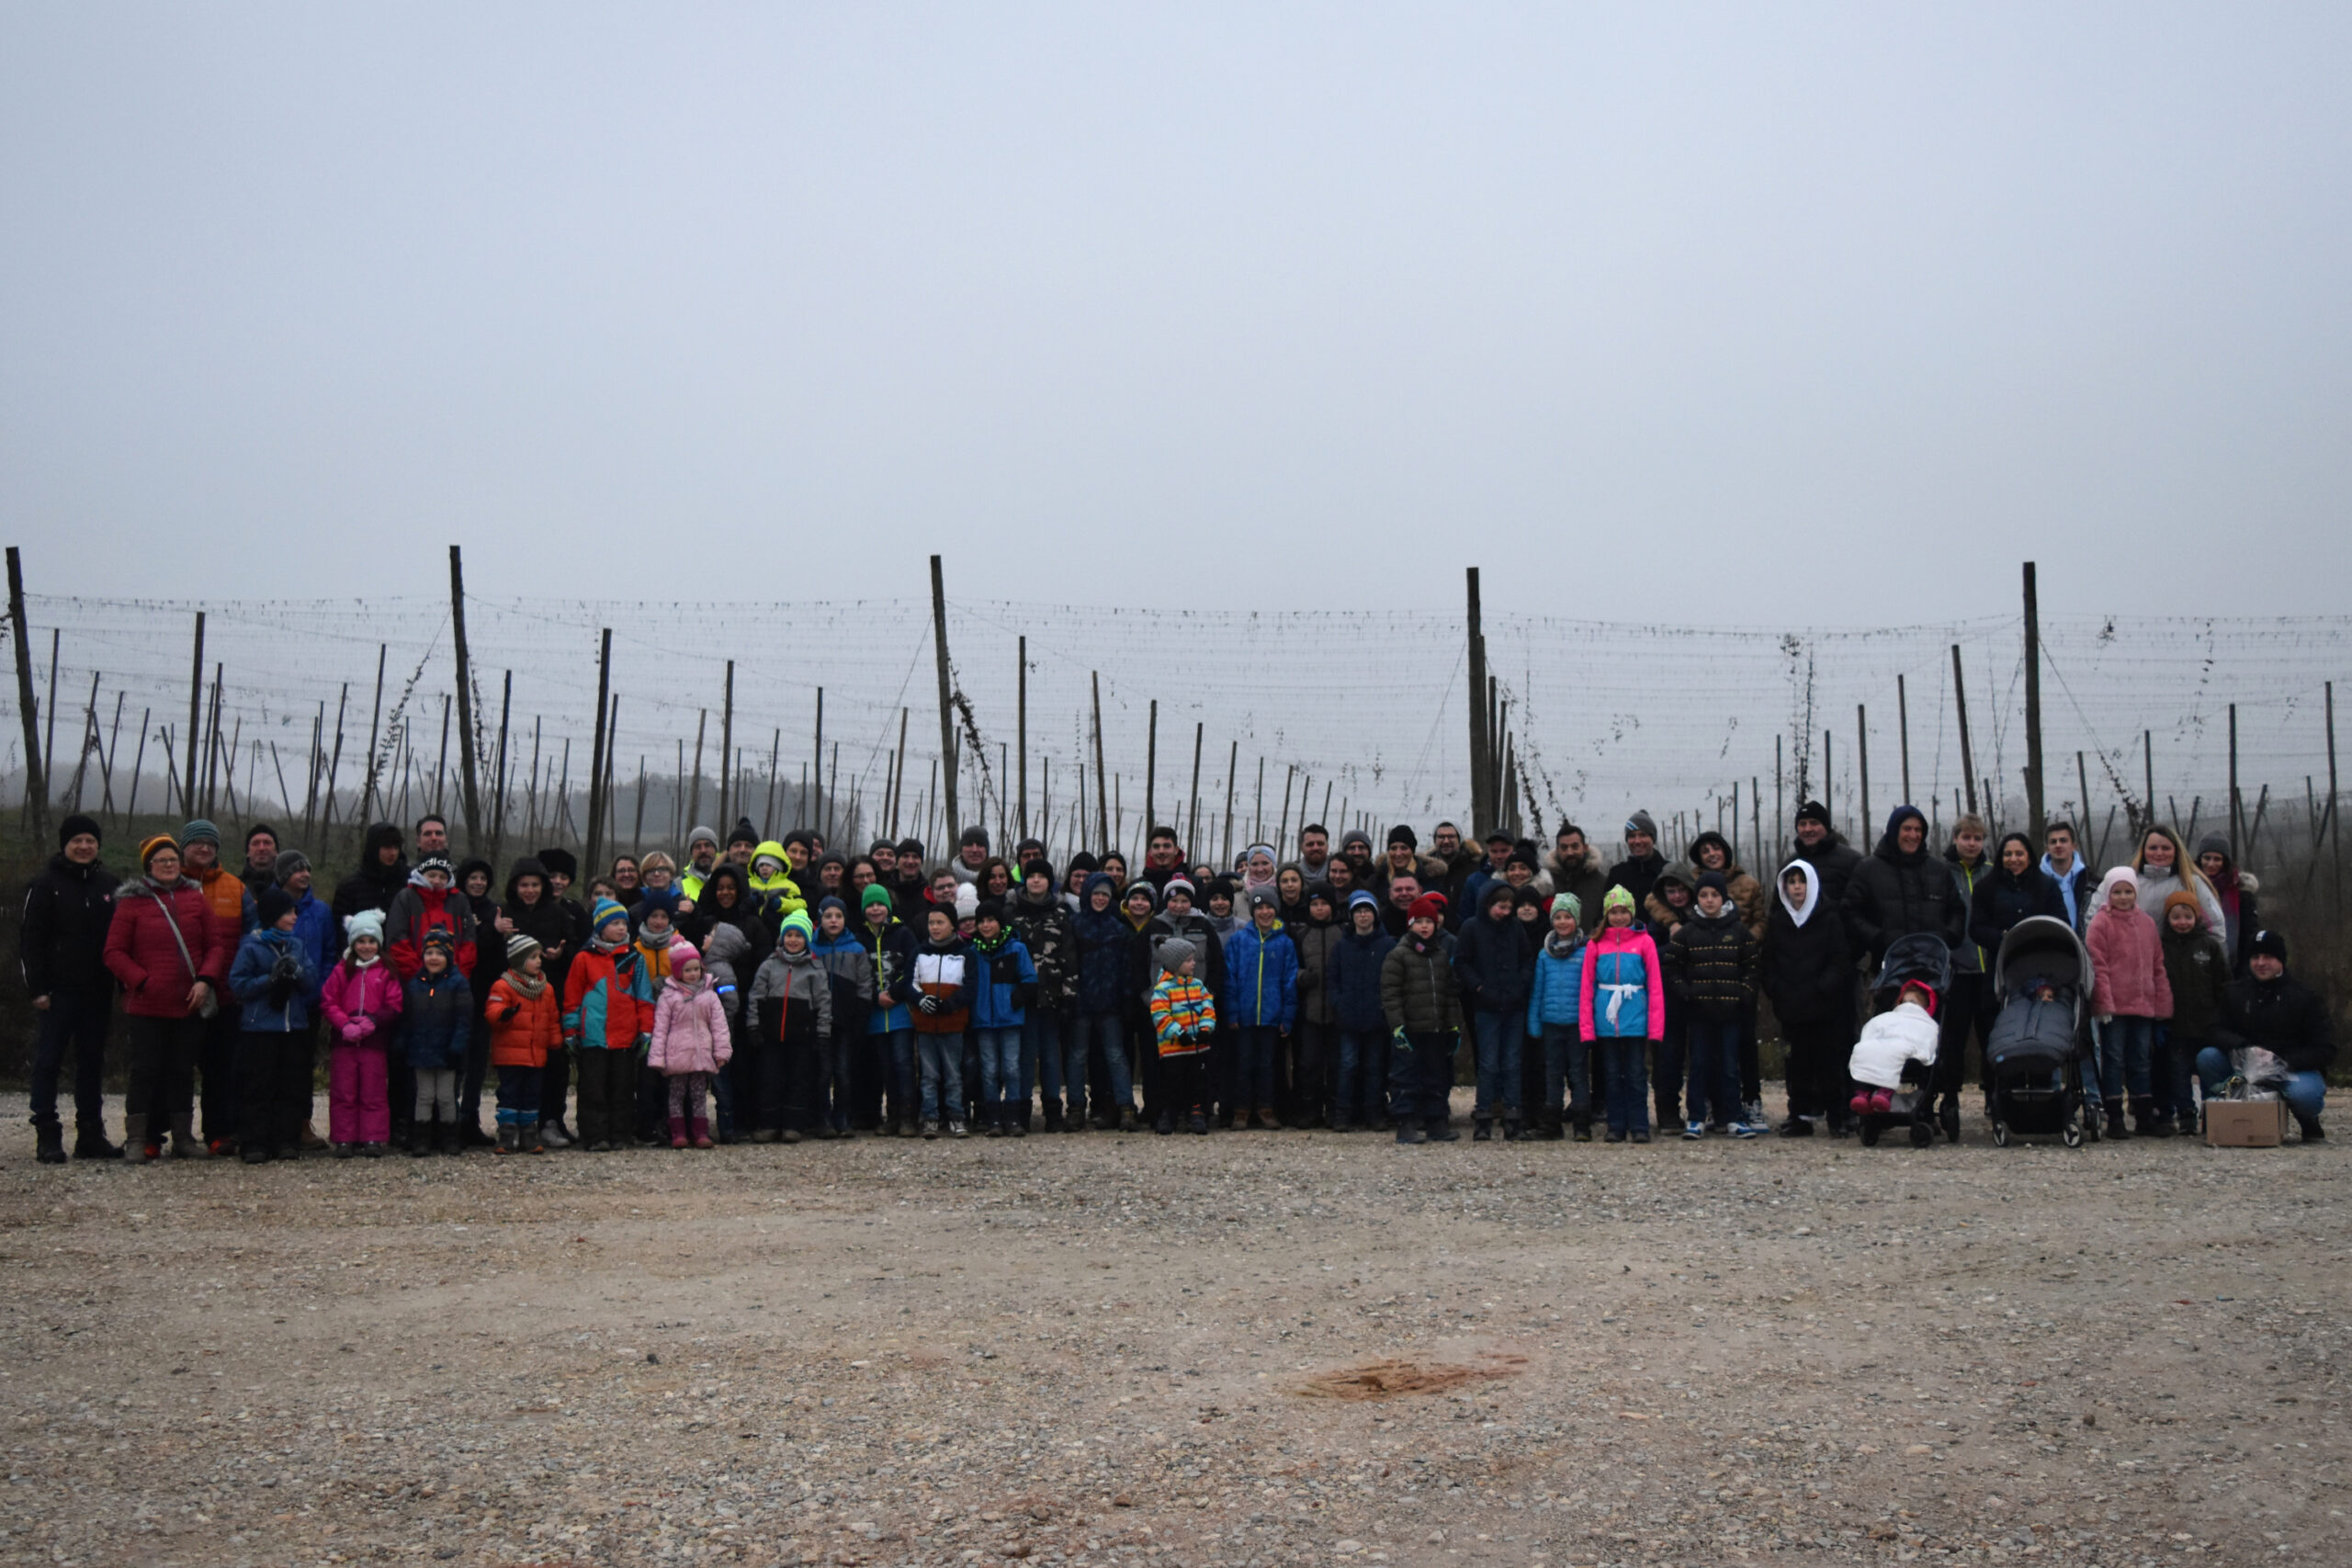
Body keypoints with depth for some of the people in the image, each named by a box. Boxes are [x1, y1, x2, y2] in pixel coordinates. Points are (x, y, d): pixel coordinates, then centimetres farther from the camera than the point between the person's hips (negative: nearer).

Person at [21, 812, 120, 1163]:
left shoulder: (108, 884, 11)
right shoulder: (46, 883, -3)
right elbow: (30, 938, -6)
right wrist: (36, 988, -12)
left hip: (97, 991, 5)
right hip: (58, 990, -5)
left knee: (92, 1062, 8)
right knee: (49, 1061, -3)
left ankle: (91, 1135, 14)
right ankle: (47, 1137, 0)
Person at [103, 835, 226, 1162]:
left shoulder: (195, 898, 9)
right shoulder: (132, 902, 0)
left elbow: (214, 945, 9)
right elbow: (114, 953, -1)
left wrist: (206, 980, -6)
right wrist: (141, 981, -12)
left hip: (190, 1005, 3)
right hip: (147, 1006, -3)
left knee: (183, 1071, 8)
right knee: (146, 1070, -1)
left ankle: (183, 1138, 15)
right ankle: (137, 1140, 4)